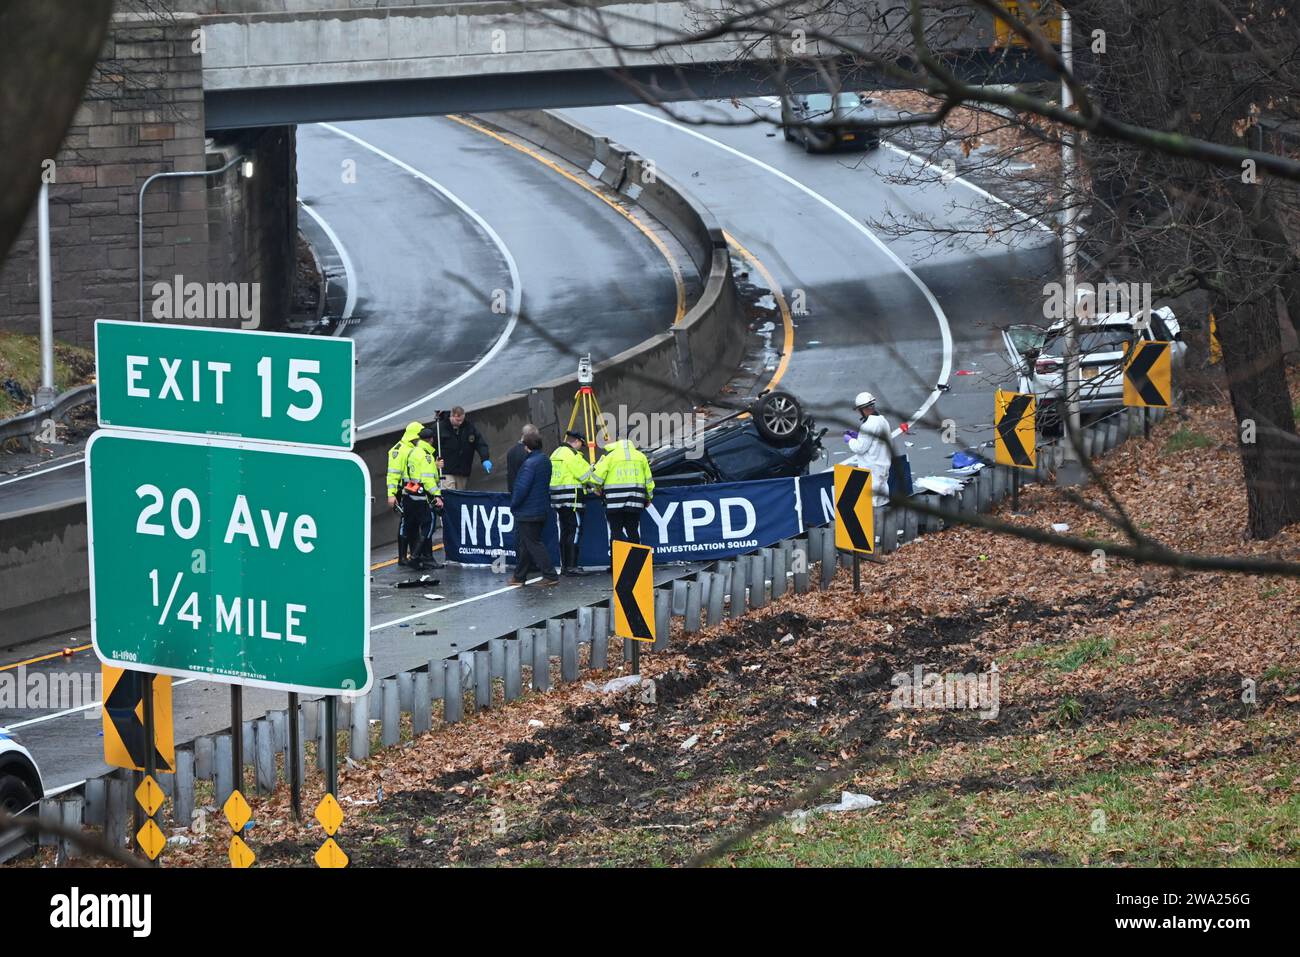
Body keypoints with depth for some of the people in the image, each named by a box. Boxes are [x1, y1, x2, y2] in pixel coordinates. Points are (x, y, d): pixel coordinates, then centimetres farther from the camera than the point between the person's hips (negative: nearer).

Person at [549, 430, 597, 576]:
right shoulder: (572, 455, -12)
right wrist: (595, 468, 6)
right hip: (571, 499, -9)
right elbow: (585, 475, -13)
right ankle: (571, 566, -10)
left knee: (564, 532, 11)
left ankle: (564, 566, 13)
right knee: (574, 532, -7)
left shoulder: (555, 454, 17)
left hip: (557, 499, 9)